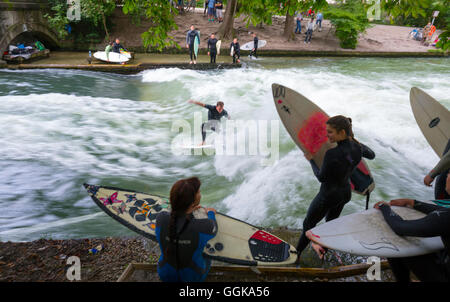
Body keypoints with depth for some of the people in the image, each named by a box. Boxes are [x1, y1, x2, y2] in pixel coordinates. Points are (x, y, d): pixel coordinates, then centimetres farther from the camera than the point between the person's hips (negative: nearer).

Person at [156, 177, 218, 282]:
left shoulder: (160, 218, -25)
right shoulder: (205, 226, -33)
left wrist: (188, 210, 15)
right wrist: (211, 213, 12)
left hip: (165, 276, 2)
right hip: (194, 277, -2)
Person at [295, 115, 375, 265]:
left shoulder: (332, 154, -33)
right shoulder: (358, 147, -12)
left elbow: (321, 177, -18)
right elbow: (372, 156, 12)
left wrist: (311, 160, -4)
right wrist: (354, 141, 16)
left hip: (328, 196, -7)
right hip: (345, 193, 7)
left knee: (308, 224, 13)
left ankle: (296, 256, 27)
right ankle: (322, 252, 46)